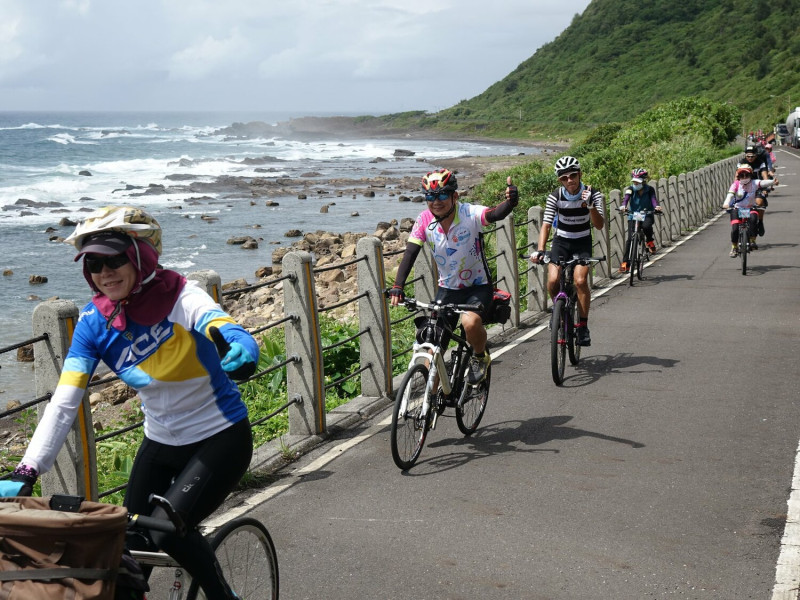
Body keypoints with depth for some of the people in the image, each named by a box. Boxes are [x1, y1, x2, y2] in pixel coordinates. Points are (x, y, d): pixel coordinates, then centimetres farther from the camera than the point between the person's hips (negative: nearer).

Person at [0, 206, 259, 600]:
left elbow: (217, 322, -44)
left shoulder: (180, 298, -21)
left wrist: (241, 345, -69)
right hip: (161, 444, 5)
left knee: (168, 528, -20)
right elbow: (63, 404, -14)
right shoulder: (94, 322, -10)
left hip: (220, 440, -5)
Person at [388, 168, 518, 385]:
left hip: (478, 287, -3)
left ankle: (481, 357, 0)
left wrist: (510, 201, -63)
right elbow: (410, 253, -14)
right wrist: (397, 287, -27)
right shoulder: (425, 220, -10)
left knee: (470, 322, -33)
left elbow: (495, 214, -39)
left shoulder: (470, 213, -20)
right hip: (447, 289, 3)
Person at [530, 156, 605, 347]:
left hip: (582, 243, -1)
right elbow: (546, 224, -17)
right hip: (561, 241, 1)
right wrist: (539, 250, -31)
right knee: (553, 281, -19)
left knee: (580, 281, -23)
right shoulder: (555, 197, -14)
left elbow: (599, 225, -22)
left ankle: (583, 325, -7)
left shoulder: (593, 194, -15)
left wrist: (590, 205, -39)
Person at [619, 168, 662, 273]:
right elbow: (626, 197, -21)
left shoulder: (650, 189, -3)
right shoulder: (630, 189, -4)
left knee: (646, 226, -35)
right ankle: (625, 262, -8)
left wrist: (657, 206, -41)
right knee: (630, 238, -11)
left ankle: (649, 241, -4)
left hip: (647, 215, -1)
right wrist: (623, 206, -43)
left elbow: (653, 198, -18)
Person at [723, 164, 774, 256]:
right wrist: (726, 203, -46)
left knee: (753, 219, -33)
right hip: (737, 208, 0)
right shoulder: (736, 184, -10)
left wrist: (772, 181, -49)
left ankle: (753, 241, -17)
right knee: (735, 228, -15)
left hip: (750, 208, 0)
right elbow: (730, 194, -27)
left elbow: (763, 182, -27)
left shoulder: (754, 183, -8)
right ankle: (734, 247, 12)